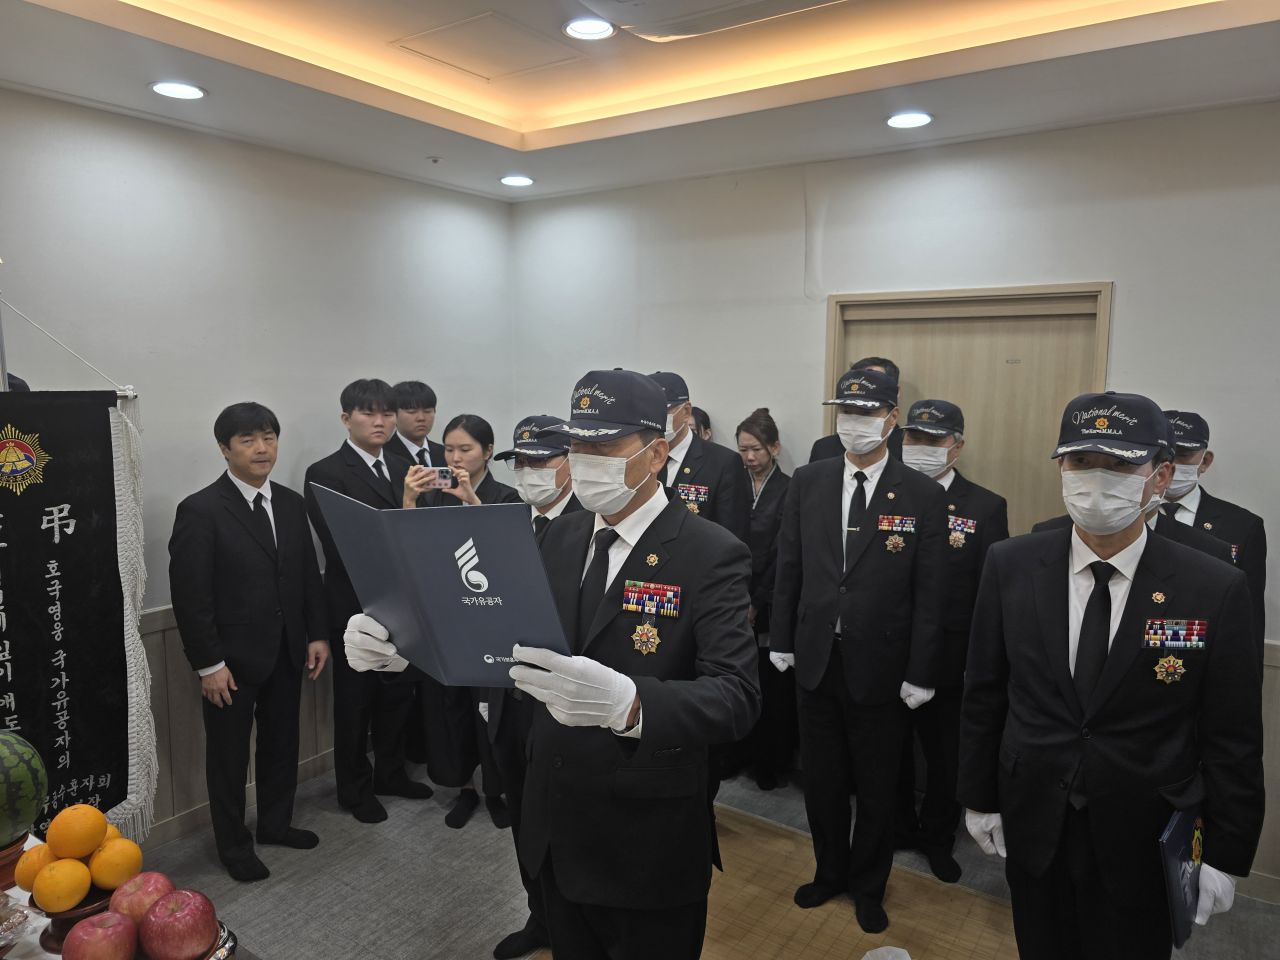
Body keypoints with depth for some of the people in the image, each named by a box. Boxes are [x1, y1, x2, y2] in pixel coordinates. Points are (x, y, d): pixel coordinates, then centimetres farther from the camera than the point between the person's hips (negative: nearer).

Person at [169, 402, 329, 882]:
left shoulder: (291, 503, 4)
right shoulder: (200, 510, -15)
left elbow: (309, 574, 9)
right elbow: (189, 595, -15)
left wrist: (318, 634, 4)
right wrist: (208, 663, -16)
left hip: (287, 652, 6)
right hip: (232, 658, -5)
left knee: (282, 742, 19)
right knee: (229, 754, 12)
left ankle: (276, 822, 40)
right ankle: (233, 844, 30)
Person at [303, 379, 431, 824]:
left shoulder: (399, 470, 9)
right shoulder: (325, 473, -12)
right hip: (356, 609, -6)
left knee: (398, 695, 18)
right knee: (354, 702, 10)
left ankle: (390, 773, 37)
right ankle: (355, 789, 29)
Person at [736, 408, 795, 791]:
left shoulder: (789, 491, -7)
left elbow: (783, 557, -9)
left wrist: (757, 604, -8)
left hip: (771, 608, -4)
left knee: (773, 687, 5)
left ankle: (774, 763, 21)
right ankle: (742, 754, 25)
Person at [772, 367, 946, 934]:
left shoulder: (924, 497, -8)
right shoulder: (807, 483, 0)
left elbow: (929, 594, -8)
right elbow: (789, 568, 4)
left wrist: (921, 673, -8)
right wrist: (781, 640, 4)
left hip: (880, 667, -2)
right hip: (815, 658, 3)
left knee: (876, 787, 15)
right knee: (822, 780, 18)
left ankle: (868, 887, 38)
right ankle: (829, 873, 41)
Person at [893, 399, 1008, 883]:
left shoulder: (986, 508, -7)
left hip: (947, 662, -1)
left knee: (946, 756, 17)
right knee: (893, 751, 19)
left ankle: (937, 838, 40)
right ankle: (899, 827, 42)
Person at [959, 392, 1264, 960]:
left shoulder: (1216, 589, -13)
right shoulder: (1010, 566, -9)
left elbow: (1233, 737, -6)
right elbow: (984, 692, -2)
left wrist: (1227, 855, -3)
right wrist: (979, 796, 3)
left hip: (1145, 841, -1)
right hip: (1031, 826, 2)